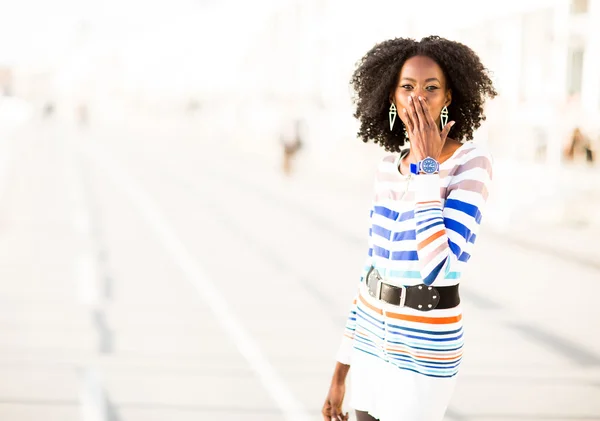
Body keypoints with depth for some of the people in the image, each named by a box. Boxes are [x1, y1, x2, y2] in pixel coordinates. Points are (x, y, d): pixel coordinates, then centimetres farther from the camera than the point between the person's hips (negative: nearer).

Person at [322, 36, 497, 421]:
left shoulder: (472, 162, -17)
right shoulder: (390, 166, 4)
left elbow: (436, 269, -28)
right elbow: (373, 270, 10)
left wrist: (428, 166, -23)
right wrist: (340, 373, 12)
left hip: (423, 352, -6)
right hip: (374, 342, 7)